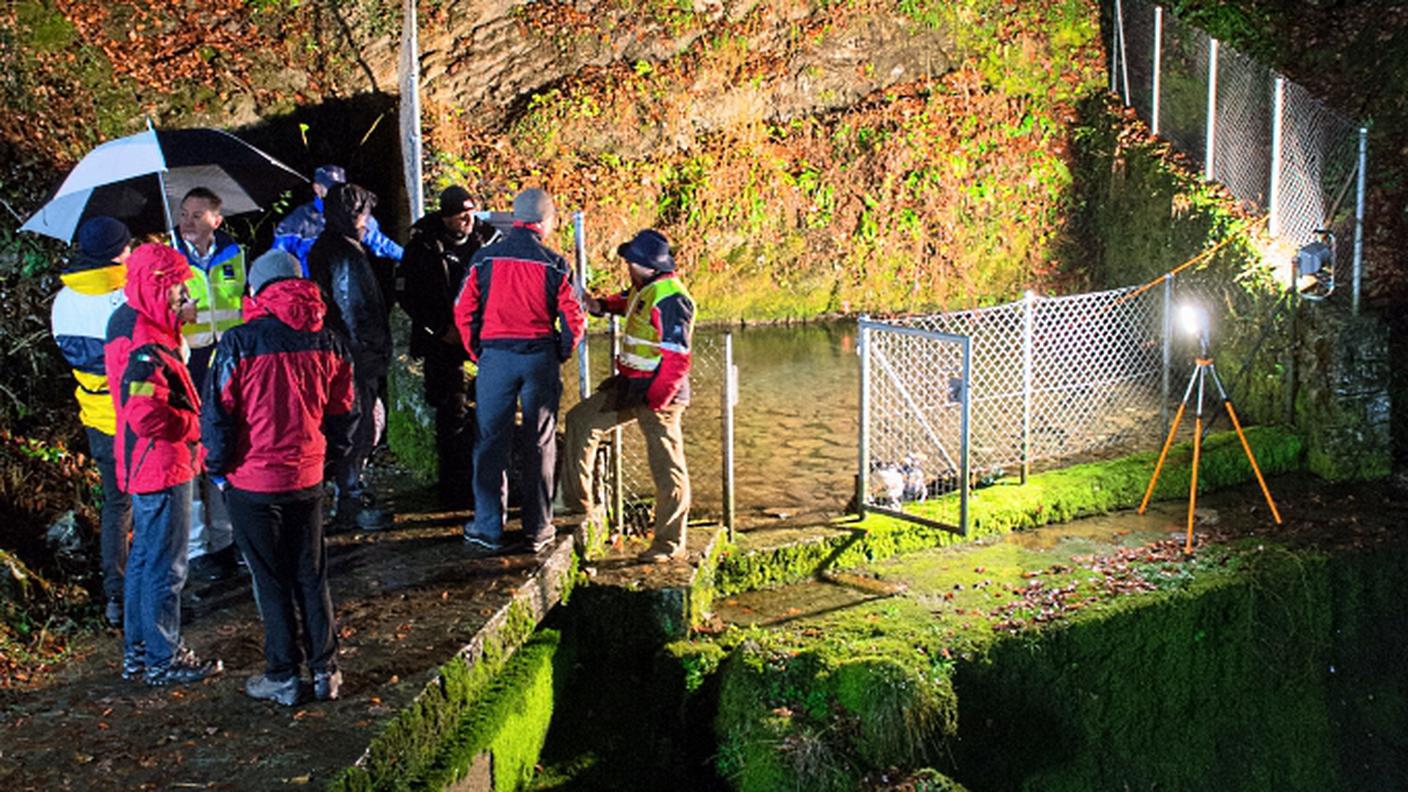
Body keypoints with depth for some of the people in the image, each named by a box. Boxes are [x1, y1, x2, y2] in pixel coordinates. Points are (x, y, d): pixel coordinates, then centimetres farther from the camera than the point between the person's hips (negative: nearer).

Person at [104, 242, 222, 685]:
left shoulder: (132, 322, 9)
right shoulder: (144, 344, -24)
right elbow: (147, 414, -30)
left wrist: (180, 322, 5)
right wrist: (195, 425, -16)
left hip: (146, 464, 11)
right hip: (162, 466, -11)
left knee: (144, 557, 19)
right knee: (165, 566, 1)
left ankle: (137, 651, 32)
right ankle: (163, 660, 13)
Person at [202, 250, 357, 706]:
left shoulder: (240, 343, -13)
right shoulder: (327, 341, 0)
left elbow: (218, 414, -10)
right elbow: (344, 410, 8)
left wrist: (218, 469, 3)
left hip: (253, 481, -4)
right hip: (308, 479, 4)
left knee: (271, 582, 8)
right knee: (311, 575, 14)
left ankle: (282, 677, 16)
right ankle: (325, 672, 20)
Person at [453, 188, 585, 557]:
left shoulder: (485, 259, 0)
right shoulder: (554, 264, -3)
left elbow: (464, 313, 1)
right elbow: (573, 320, -3)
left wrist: (478, 353, 12)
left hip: (495, 357, 1)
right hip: (540, 359, 0)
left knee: (491, 443, 5)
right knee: (540, 444, 9)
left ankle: (488, 531, 5)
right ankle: (537, 529, 15)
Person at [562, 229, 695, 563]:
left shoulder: (670, 299, -21)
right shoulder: (643, 288, 8)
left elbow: (677, 360, -24)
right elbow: (628, 303, 34)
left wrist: (654, 401, -22)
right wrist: (602, 305, 13)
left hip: (658, 393, -10)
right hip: (628, 385, 11)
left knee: (667, 468, -1)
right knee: (580, 420, 14)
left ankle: (669, 545, 11)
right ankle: (578, 503, 21)